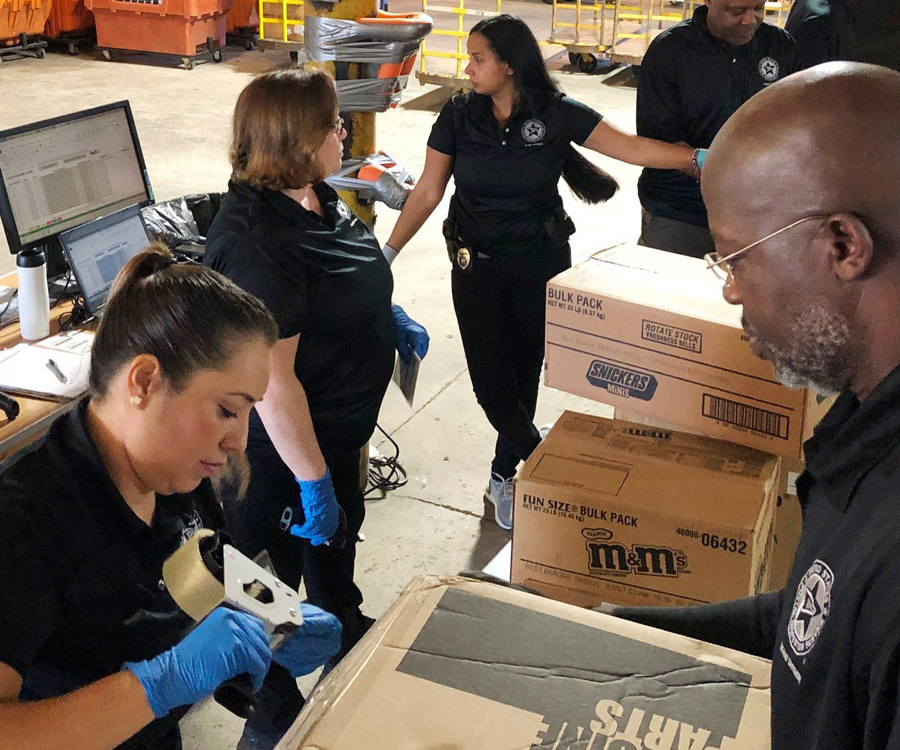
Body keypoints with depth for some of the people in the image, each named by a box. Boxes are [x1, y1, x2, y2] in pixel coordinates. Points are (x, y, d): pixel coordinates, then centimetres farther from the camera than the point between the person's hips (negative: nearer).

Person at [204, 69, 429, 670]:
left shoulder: (313, 197, -2)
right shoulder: (257, 243, -33)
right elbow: (272, 380, -31)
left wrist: (390, 317, 8)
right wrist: (314, 482, -26)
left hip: (339, 427, 9)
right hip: (289, 450, -9)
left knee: (341, 535, 30)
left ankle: (347, 631, 55)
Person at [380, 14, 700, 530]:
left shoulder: (556, 114, -9)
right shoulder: (458, 116, -5)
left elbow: (632, 148, -11)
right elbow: (428, 192, -2)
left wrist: (698, 157, -22)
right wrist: (390, 251, -7)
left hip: (541, 264, 0)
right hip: (477, 267, 1)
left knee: (525, 372, 9)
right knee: (489, 377, -5)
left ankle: (505, 476, 30)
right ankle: (537, 459, 20)